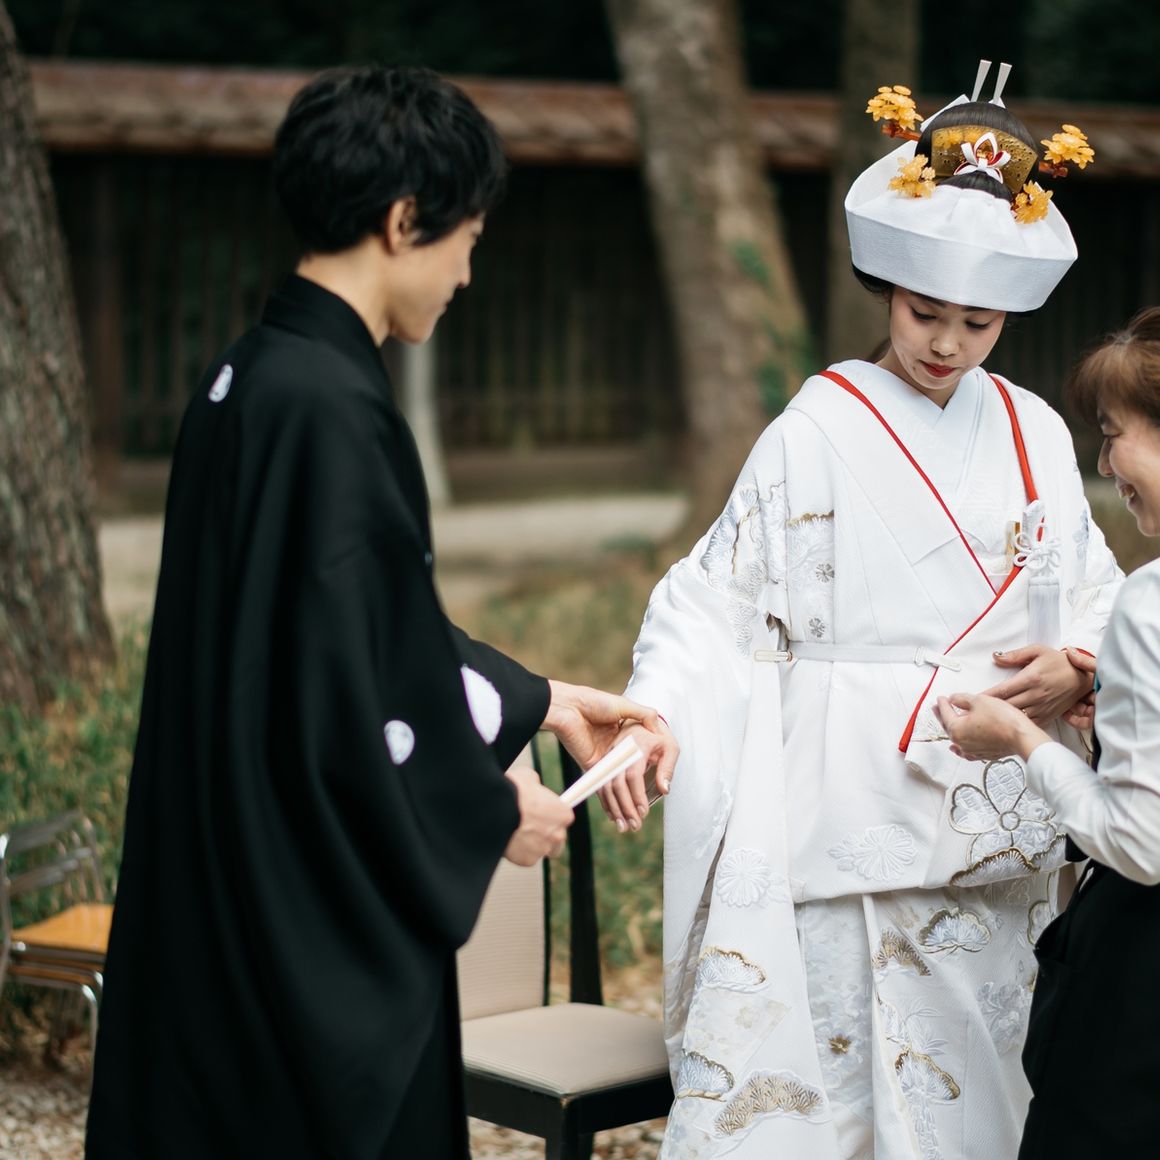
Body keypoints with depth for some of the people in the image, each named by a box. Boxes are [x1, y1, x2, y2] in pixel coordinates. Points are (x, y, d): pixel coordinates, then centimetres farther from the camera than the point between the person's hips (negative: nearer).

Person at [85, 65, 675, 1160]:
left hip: (217, 883, 9)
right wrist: (496, 808, -7)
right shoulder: (334, 410, -22)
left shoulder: (244, 377, 7)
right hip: (317, 921, -9)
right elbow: (348, 691, -23)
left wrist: (539, 700, 20)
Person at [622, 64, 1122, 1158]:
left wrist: (1080, 668, -6)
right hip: (846, 812, -4)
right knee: (798, 1068, -6)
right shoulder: (821, 431, -3)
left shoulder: (1034, 436, 10)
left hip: (990, 824, 4)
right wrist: (658, 714, -21)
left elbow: (1095, 593, 15)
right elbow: (716, 596, -6)